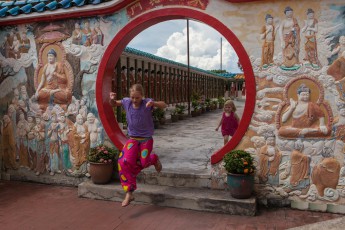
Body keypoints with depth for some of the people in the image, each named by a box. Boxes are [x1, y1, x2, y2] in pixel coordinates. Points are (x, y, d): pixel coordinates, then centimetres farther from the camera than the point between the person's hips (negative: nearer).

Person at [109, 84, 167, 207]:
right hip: (133, 139, 2)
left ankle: (154, 159, 42)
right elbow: (113, 104, 10)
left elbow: (164, 105, -23)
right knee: (125, 162, -16)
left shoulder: (147, 102, -15)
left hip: (146, 139, -2)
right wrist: (112, 98, -13)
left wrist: (154, 103, -43)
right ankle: (129, 194, -6)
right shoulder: (126, 102, -6)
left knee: (143, 163, 1)